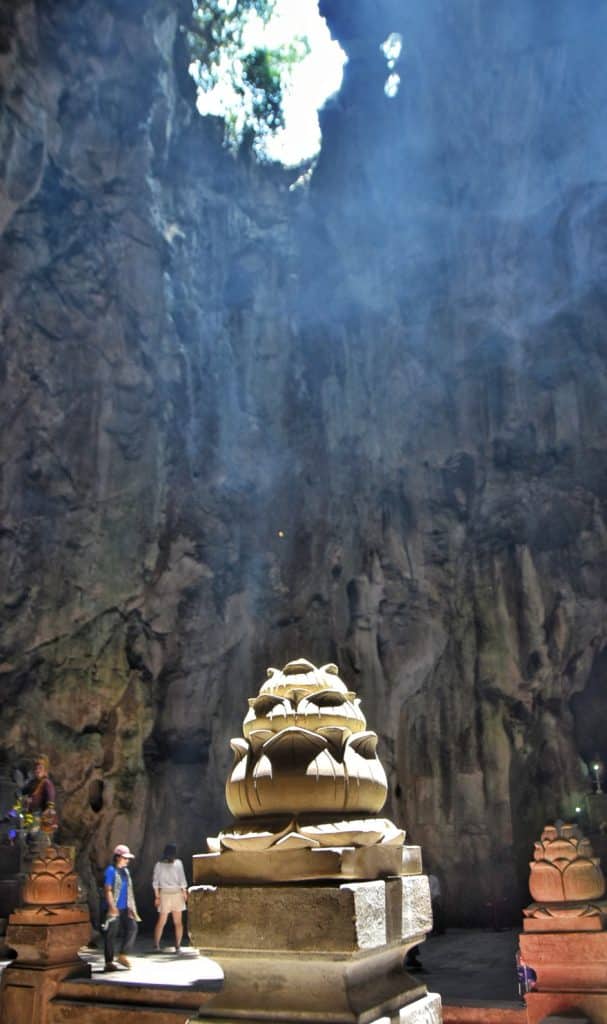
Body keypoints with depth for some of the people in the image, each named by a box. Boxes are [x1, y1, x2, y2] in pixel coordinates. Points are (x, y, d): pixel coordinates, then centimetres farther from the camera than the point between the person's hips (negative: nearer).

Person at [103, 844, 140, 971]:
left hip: (125, 908, 7)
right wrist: (112, 907, -21)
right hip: (114, 909, -7)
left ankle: (122, 955, 9)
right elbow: (108, 890, -15)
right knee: (112, 934, 0)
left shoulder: (126, 871, 12)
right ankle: (109, 962, 10)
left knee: (132, 928, -2)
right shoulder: (111, 871, -10)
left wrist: (131, 907, 15)